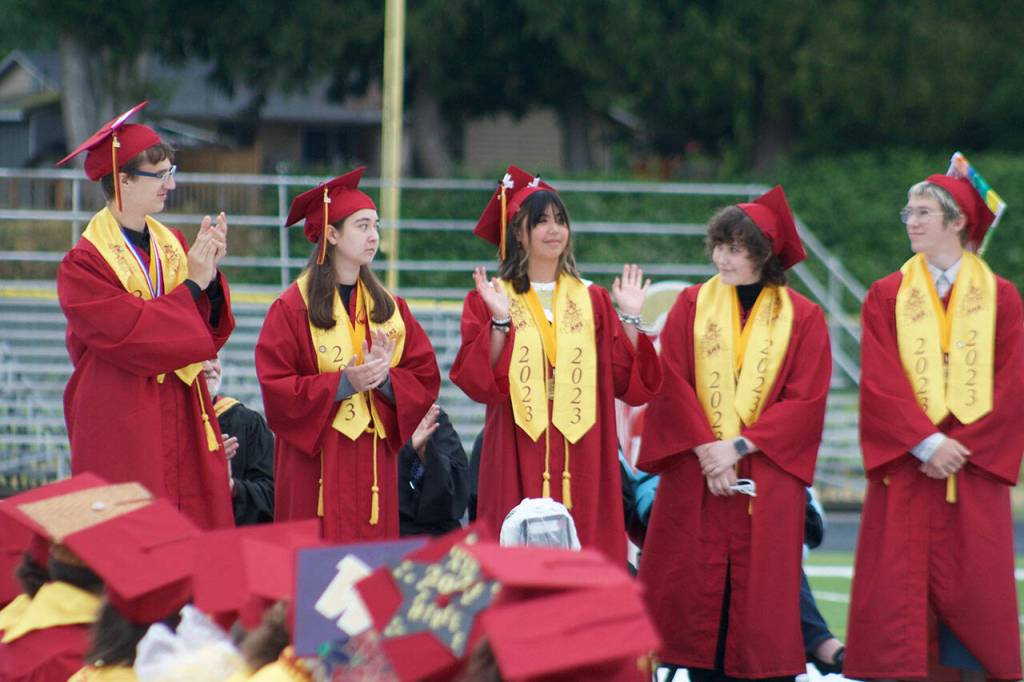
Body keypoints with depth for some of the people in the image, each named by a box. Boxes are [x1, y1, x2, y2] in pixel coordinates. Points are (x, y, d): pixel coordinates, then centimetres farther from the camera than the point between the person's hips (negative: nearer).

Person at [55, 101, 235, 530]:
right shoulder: (83, 264, -9)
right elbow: (131, 336, -20)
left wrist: (211, 276, -8)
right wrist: (192, 285, -13)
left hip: (184, 424, 6)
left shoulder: (171, 245, 10)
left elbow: (210, 333, 8)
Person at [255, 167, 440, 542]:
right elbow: (276, 388, -10)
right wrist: (342, 383, -19)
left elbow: (426, 380, 8)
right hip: (316, 465, -5)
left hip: (374, 465, 5)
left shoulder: (389, 308, 12)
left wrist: (385, 379, -12)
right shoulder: (293, 307, -3)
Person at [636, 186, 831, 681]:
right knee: (700, 592, -1)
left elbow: (806, 401, -3)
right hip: (694, 480, 1)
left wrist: (739, 446, -12)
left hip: (768, 483, -1)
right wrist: (705, 449, -12)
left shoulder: (802, 318, 4)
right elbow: (671, 382, 0)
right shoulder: (692, 306, 8)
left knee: (763, 599, -3)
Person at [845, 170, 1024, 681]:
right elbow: (879, 383, -4)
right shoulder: (886, 297, 6)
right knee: (900, 587, -5)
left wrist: (960, 447, -13)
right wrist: (927, 443, -16)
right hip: (905, 471, 0)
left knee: (974, 591, -2)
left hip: (975, 473, 0)